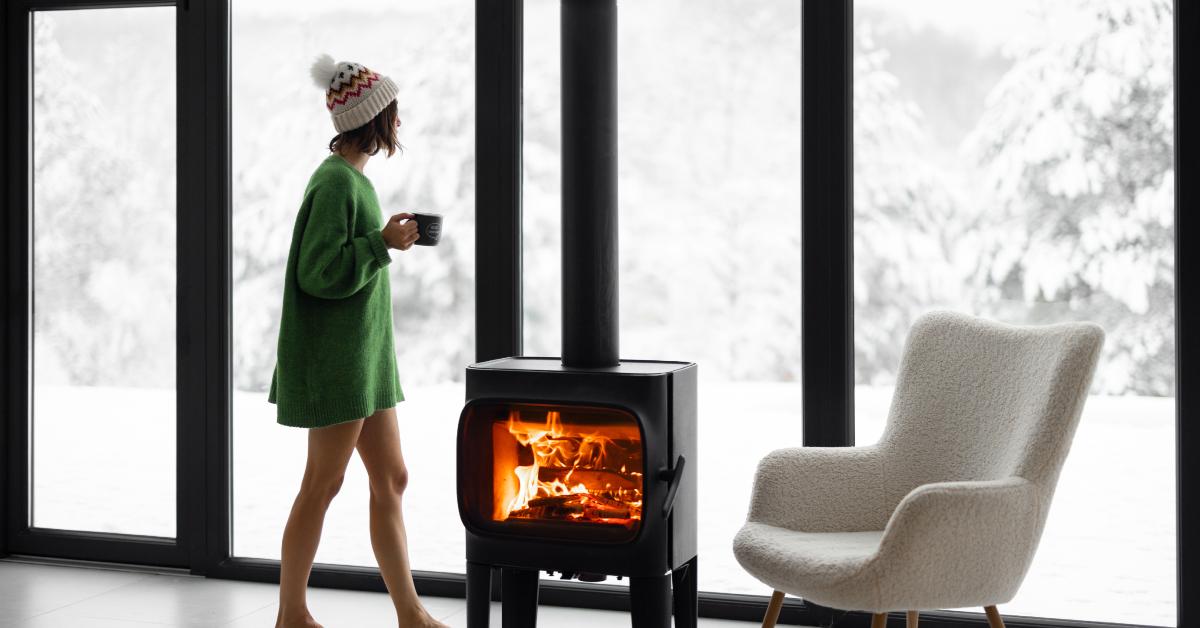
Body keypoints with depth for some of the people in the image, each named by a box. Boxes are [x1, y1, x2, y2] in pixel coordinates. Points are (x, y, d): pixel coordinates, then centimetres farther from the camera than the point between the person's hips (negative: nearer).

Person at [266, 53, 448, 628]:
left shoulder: (351, 178, 12)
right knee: (323, 483, -1)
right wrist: (384, 241, -18)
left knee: (391, 481, 9)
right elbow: (318, 273, -21)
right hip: (337, 358, -10)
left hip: (363, 355, 10)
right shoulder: (337, 182, -16)